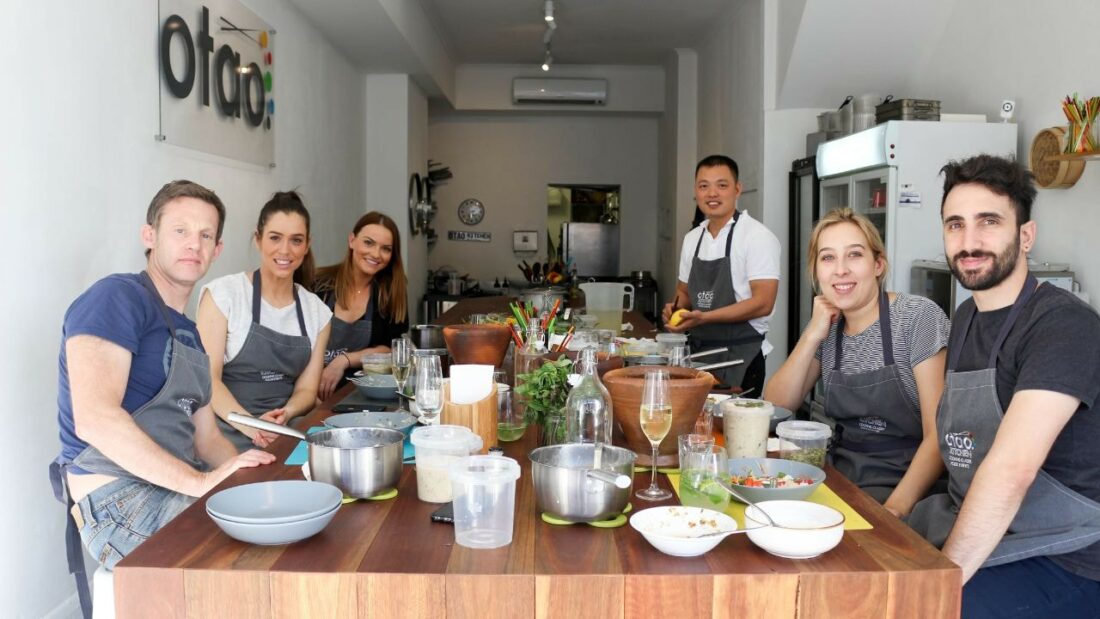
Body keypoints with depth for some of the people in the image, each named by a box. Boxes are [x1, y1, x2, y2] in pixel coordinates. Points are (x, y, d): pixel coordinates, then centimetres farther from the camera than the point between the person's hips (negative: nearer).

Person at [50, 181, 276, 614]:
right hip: (118, 501, -9)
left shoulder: (188, 335, 18)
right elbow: (95, 419, -23)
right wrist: (198, 481, -25)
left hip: (175, 491, 9)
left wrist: (255, 473, -2)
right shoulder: (115, 298, -10)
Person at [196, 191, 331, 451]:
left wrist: (286, 413, -12)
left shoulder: (318, 312, 9)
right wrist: (251, 426, -21)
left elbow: (306, 388, 9)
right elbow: (208, 378, -7)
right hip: (229, 436, -3)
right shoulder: (223, 293, -2)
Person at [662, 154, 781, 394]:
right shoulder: (692, 239, 10)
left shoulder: (758, 236, -11)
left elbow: (763, 303, -18)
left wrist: (703, 317, -25)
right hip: (699, 351, 6)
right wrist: (675, 309, -1)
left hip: (739, 355, -6)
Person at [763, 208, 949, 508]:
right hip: (841, 477, 5)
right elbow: (774, 407, 2)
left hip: (905, 486, -5)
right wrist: (812, 335, -6)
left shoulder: (919, 316, -10)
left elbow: (939, 435, -14)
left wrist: (895, 508, -26)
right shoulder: (828, 326, 7)